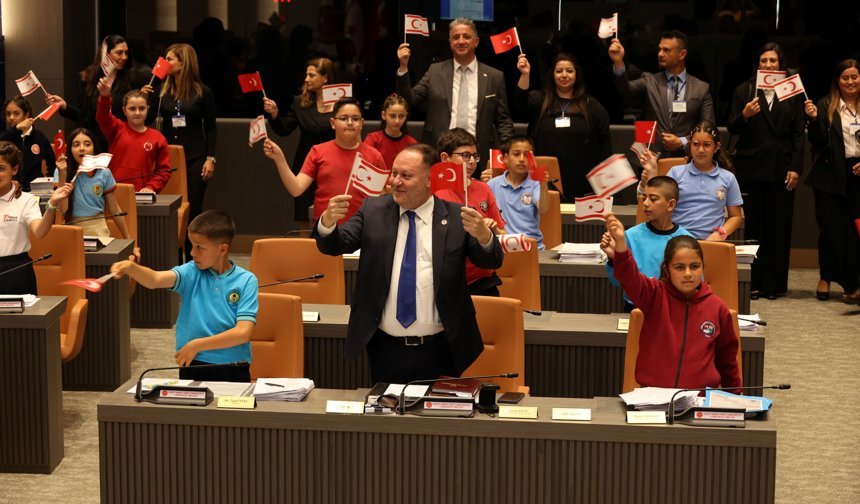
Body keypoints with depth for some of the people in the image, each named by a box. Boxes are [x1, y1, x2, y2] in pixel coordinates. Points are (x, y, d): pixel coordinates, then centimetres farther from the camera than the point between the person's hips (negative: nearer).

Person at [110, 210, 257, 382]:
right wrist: (131, 268, -33)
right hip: (193, 367, 1)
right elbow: (156, 280, -14)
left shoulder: (246, 281, -1)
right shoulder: (191, 273, 4)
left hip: (233, 371, -1)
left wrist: (197, 345, -10)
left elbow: (243, 332, -8)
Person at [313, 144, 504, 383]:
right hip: (385, 349, 2)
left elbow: (491, 261, -7)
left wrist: (483, 235, -29)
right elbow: (333, 246, -1)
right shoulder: (372, 210, 4)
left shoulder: (456, 217, -2)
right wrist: (328, 221, -24)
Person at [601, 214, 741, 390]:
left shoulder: (717, 307, 6)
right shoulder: (656, 295, 0)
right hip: (653, 393, -1)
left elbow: (727, 355, 19)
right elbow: (629, 277, -21)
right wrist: (621, 243, -40)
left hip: (701, 395, 1)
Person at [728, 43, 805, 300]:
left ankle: (774, 283, 9)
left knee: (779, 227, 3)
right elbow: (732, 128, 3)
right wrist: (744, 115, -18)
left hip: (781, 168, 1)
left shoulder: (793, 93, 7)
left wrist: (795, 168, -2)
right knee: (752, 225, 0)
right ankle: (753, 282, 6)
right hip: (751, 168, -1)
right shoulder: (744, 91, 6)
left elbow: (798, 134, 6)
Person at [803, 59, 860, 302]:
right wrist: (813, 119, -20)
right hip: (831, 176, -1)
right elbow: (819, 143, -4)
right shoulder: (826, 106, 0)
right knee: (831, 229, 2)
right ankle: (825, 278, 18)